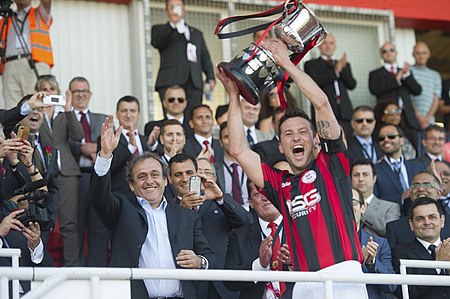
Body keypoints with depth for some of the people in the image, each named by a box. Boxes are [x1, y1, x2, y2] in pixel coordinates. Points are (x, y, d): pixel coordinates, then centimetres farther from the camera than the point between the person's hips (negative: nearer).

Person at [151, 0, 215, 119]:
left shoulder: (197, 33, 29)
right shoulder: (160, 30, 16)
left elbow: (205, 58, 23)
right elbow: (156, 42, -7)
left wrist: (211, 77, 6)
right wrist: (172, 24, -20)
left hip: (194, 83, 3)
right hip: (170, 82, -3)